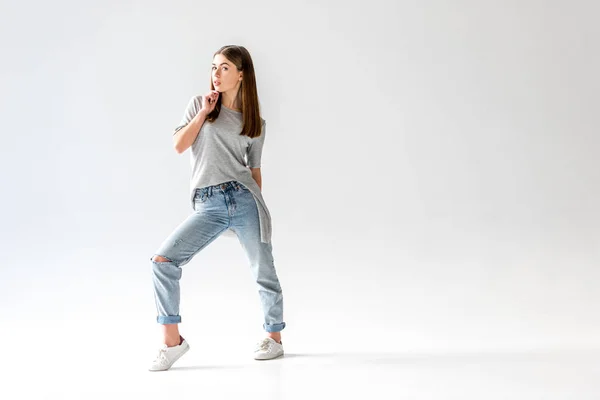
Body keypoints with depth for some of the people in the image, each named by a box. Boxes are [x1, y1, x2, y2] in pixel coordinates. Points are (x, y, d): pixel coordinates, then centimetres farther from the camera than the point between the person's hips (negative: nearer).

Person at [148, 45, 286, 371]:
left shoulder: (256, 123, 10)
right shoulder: (199, 104, 12)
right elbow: (179, 145, 2)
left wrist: (258, 209, 14)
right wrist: (204, 112, -2)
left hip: (243, 199, 0)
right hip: (207, 207, 1)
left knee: (263, 272, 4)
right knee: (162, 260, -13)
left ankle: (274, 337, 27)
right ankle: (172, 341, -1)